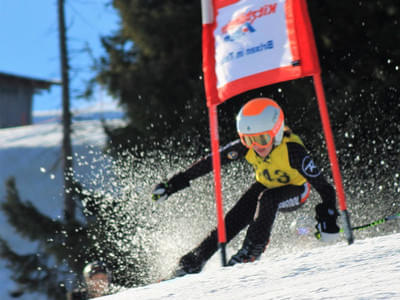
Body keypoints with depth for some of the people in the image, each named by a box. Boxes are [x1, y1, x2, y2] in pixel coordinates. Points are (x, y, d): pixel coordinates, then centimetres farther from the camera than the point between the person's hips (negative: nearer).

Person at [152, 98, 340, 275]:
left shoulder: (292, 150, -37)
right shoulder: (246, 146, -25)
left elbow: (322, 185, -32)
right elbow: (210, 162, -17)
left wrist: (328, 217, -42)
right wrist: (173, 184, -18)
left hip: (295, 192, -4)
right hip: (265, 186, 4)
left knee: (267, 199, -34)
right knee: (232, 221, -13)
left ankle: (252, 250, -19)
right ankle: (194, 261, -3)